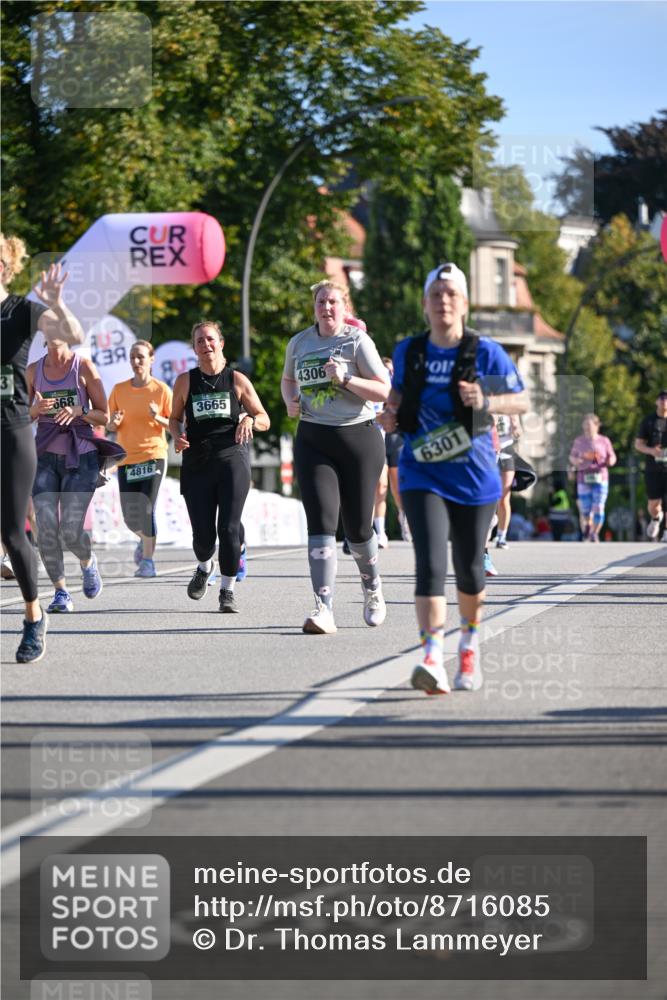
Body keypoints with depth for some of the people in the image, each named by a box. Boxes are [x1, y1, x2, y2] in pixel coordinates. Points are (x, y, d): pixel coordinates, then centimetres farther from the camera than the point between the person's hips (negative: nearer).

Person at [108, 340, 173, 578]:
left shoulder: (161, 389, -1)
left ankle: (147, 559, -6)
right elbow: (109, 426, 10)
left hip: (153, 455, -3)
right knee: (130, 516, 2)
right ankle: (145, 540, 34)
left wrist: (158, 418, -17)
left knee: (146, 509, -16)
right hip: (126, 458, 3)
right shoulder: (119, 389, 6)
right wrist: (113, 423, -12)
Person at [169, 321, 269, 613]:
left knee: (229, 528, -10)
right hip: (196, 463, 1)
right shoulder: (185, 381, 7)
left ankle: (227, 591, 1)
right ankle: (204, 567, 35)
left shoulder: (237, 380, 5)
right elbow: (174, 418, 18)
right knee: (203, 533, 0)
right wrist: (177, 435, -4)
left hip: (232, 458, -1)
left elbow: (265, 420, 10)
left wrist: (250, 420, -12)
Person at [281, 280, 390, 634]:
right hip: (313, 441, 2)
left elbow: (384, 390, -10)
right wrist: (291, 401, 5)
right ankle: (323, 610, -20)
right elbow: (288, 379, 26)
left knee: (357, 525, 5)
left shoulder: (357, 341, -6)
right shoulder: (299, 343, 7)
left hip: (358, 437, -2)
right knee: (320, 521, -13)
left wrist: (345, 379, -22)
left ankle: (372, 588, 36)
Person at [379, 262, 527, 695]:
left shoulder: (485, 351, -5)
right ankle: (432, 659, -28)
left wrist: (486, 402, -20)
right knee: (431, 565, -18)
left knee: (469, 569, 11)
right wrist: (390, 415, -1)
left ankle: (470, 644, 39)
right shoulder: (408, 352, 3)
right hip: (422, 476, 0)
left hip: (474, 476, 0)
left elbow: (522, 401, -1)